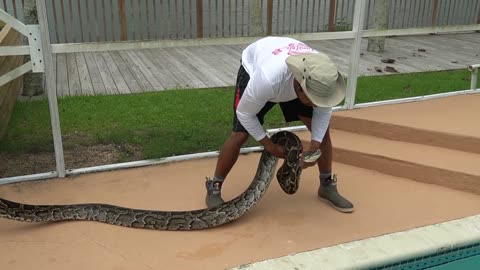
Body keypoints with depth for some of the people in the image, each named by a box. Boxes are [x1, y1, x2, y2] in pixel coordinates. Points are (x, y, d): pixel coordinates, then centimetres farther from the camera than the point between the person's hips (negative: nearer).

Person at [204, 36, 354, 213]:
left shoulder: (321, 76, -35)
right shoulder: (267, 79, -48)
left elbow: (324, 110, -14)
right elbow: (244, 113, -28)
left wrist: (314, 149, -23)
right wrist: (269, 145, -22)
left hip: (290, 80, 4)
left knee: (322, 128, -5)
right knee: (239, 135, -15)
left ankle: (327, 186, 14)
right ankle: (213, 189, 4)